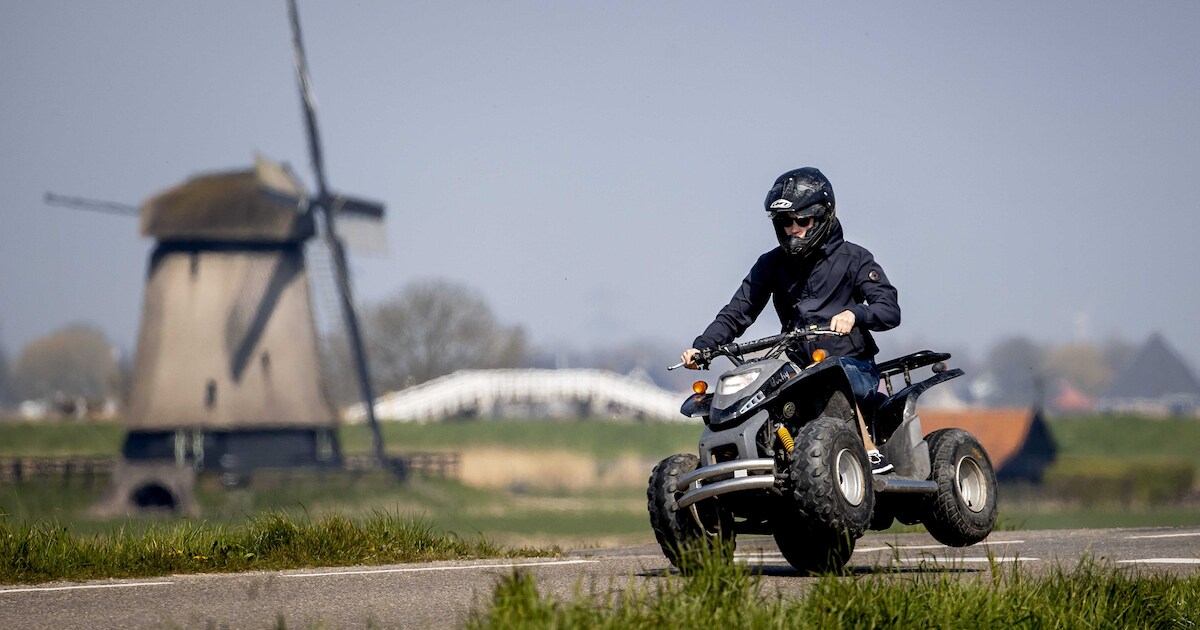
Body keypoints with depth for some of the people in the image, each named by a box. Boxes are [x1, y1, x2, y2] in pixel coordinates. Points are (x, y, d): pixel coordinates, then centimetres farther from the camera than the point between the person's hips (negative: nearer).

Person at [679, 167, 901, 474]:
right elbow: (737, 312, 6)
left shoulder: (852, 259, 0)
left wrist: (853, 313, -32)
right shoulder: (771, 265, 11)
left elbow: (890, 310, -10)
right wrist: (700, 347, -11)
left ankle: (872, 454, -27)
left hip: (854, 365, -5)